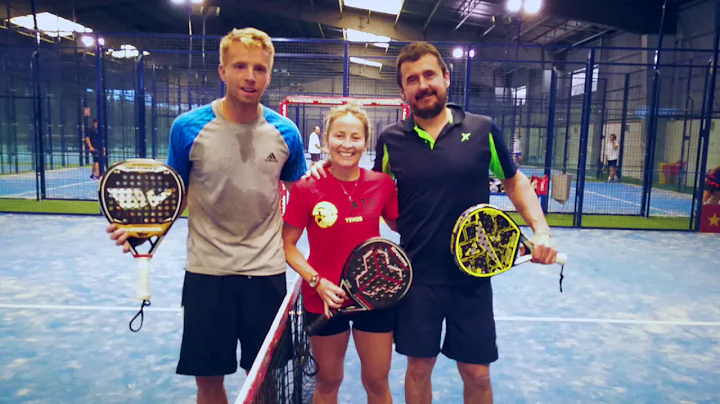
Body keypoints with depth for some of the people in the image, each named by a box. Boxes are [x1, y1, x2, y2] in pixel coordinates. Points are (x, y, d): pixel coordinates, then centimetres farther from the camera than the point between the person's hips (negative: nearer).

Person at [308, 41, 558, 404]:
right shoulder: (390, 140, -1)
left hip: (472, 276, 0)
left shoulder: (483, 130, -3)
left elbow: (514, 182, 10)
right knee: (418, 368, 14)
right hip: (417, 277, 1)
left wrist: (541, 230, -3)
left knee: (477, 374, 12)